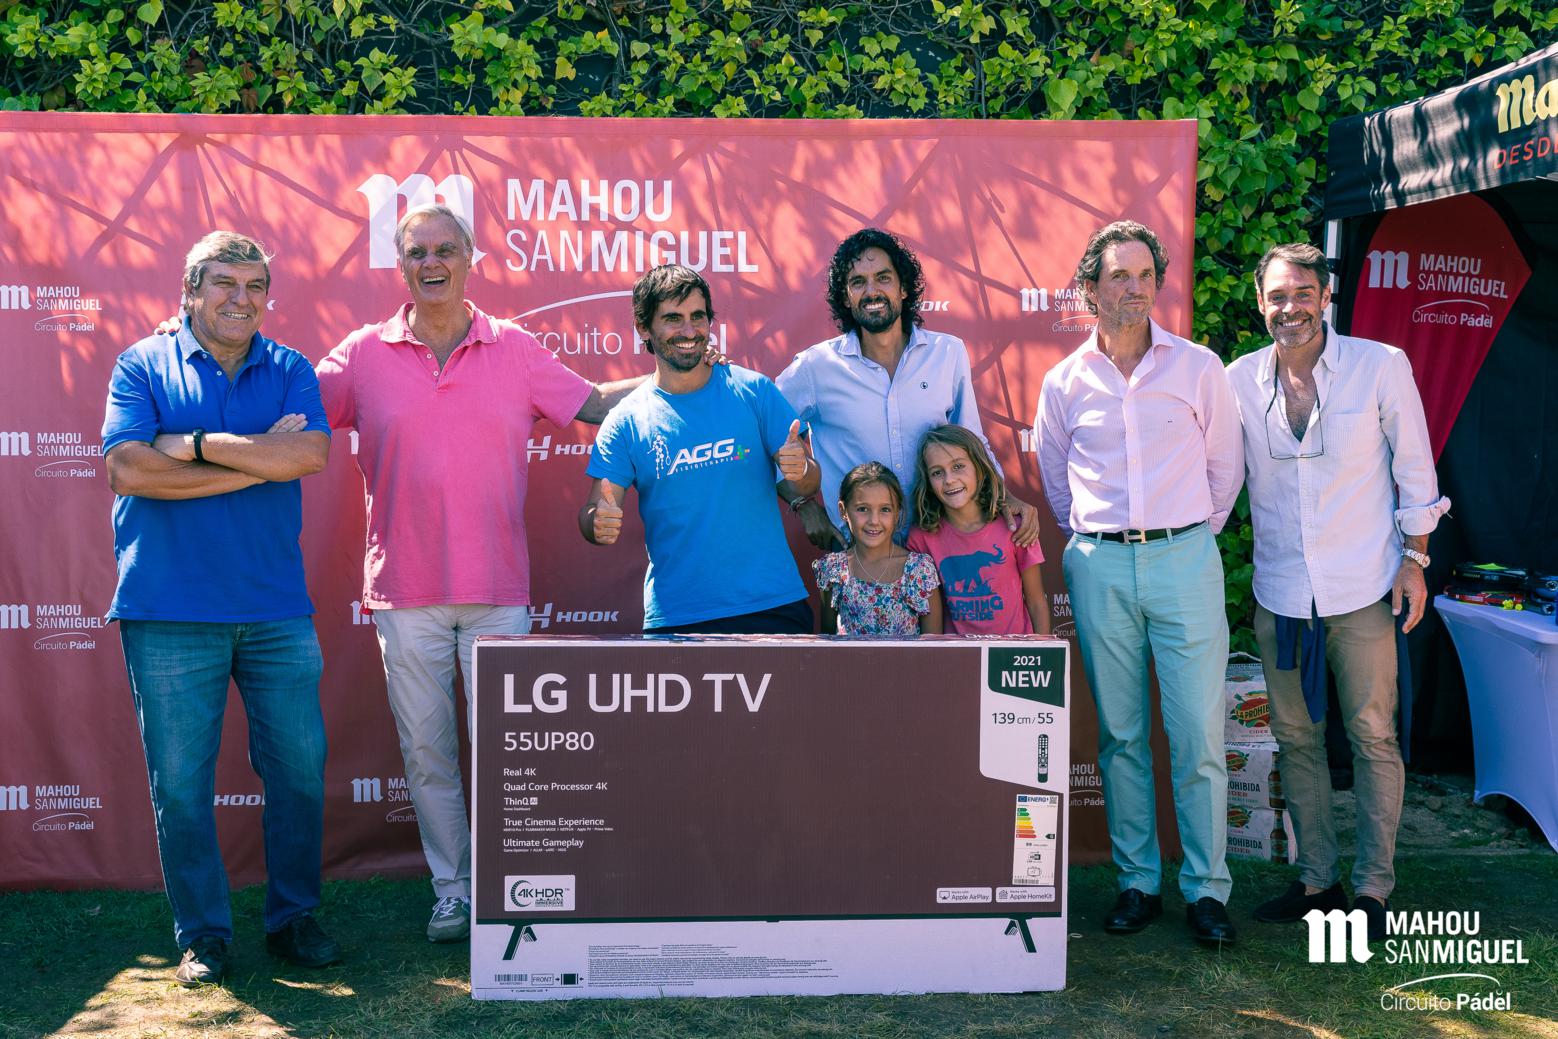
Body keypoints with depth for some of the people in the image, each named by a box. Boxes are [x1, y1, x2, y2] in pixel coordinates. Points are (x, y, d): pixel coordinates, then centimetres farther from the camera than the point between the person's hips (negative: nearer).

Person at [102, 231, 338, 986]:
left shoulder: (289, 370, 9)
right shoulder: (144, 365, 4)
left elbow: (310, 452, -10)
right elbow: (128, 469, -11)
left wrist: (197, 445, -12)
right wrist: (258, 458, -11)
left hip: (277, 609, 2)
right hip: (169, 611, -2)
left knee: (300, 767, 6)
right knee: (180, 780, 4)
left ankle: (293, 917, 22)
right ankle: (202, 934, 18)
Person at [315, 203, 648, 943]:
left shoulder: (515, 350, 5)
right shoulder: (363, 355, 4)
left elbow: (594, 403, 9)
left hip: (498, 590, 0)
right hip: (406, 593, 1)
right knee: (426, 751, 8)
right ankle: (452, 891, 22)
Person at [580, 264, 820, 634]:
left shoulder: (753, 391, 1)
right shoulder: (626, 421, 0)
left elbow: (810, 484, 2)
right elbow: (594, 514, -3)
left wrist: (801, 470, -21)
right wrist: (598, 524, -27)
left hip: (773, 605, 0)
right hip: (675, 619, 0)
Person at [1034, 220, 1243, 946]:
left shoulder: (1198, 368, 4)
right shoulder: (1064, 382, 7)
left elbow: (1225, 467, 12)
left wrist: (1194, 534, 11)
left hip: (1184, 559, -1)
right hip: (1099, 567, 2)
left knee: (1197, 735, -3)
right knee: (1119, 734, 6)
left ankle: (1206, 888, 8)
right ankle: (1137, 881, 17)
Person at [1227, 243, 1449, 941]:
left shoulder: (1381, 366, -5)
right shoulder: (1240, 380, 0)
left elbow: (1414, 463, 1)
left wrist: (1414, 556, -2)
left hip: (1363, 588, -3)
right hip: (1278, 591, 3)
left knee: (1373, 737, 2)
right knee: (1296, 737, 10)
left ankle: (1372, 887, 15)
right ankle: (1316, 879, 23)